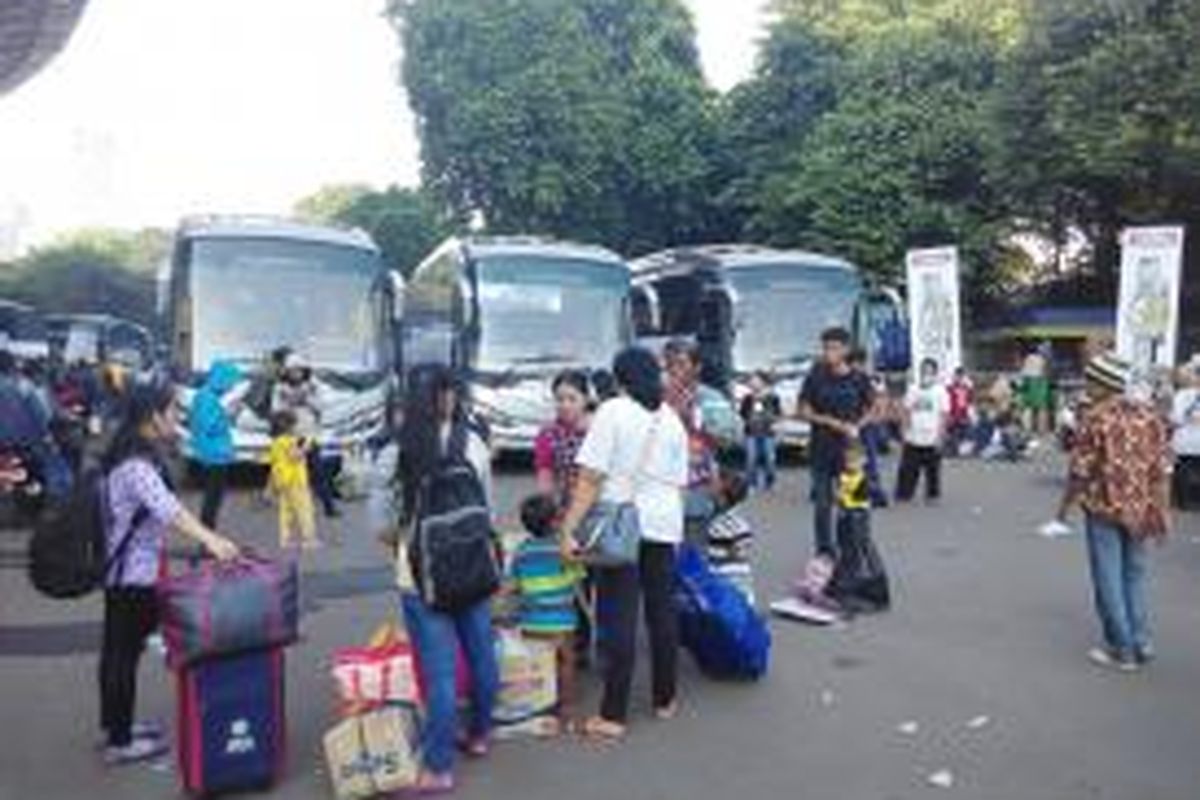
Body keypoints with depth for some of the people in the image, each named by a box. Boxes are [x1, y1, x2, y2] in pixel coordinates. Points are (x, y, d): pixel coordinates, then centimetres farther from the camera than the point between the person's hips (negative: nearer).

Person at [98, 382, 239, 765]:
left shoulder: (136, 455, 8)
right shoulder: (136, 464, -24)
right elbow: (166, 508, -39)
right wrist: (209, 539, -50)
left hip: (122, 568, 10)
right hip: (134, 571, -10)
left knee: (116, 649, 19)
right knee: (125, 653, -1)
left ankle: (114, 725, 32)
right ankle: (120, 742, 10)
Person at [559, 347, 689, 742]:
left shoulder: (612, 412, -7)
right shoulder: (672, 420, 9)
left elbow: (590, 479, -13)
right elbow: (679, 483, 10)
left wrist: (568, 529, -11)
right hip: (663, 525, 5)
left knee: (619, 619, -1)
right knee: (662, 612, 15)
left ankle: (613, 716, 5)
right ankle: (665, 700, 29)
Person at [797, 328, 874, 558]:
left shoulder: (859, 379, 1)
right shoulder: (816, 378, -1)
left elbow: (871, 409, 10)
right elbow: (804, 411, 0)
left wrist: (856, 426, -9)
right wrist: (832, 422, -12)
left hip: (850, 450, 0)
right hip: (821, 450, 0)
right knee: (823, 503, 4)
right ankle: (824, 551, 17)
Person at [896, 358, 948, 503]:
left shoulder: (940, 391, -4)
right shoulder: (913, 389, 4)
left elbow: (944, 415, -5)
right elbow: (907, 411, 7)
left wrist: (940, 436, -10)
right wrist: (906, 431, 1)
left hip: (932, 438, -2)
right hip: (913, 438, 2)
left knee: (932, 469, 7)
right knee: (908, 468, 4)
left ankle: (932, 495, 21)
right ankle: (903, 494, 13)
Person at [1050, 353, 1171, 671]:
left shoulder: (1096, 417, -13)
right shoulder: (1150, 415, 4)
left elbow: (1081, 471, -13)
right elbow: (1162, 469, 3)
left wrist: (1065, 506, -1)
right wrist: (1159, 513, 9)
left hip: (1105, 508, -5)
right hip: (1140, 510, 5)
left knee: (1109, 580, 5)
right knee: (1135, 576, 19)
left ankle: (1122, 650, 11)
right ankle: (1141, 644, 22)